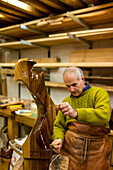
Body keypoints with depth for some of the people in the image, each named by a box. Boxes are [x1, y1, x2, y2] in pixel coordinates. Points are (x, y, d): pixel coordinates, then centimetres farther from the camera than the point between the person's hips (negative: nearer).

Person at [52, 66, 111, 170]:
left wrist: (76, 113, -38)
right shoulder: (66, 101, 10)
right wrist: (58, 139, -9)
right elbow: (58, 126, 13)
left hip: (95, 150, -2)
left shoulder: (99, 93, -4)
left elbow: (104, 116, -24)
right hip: (69, 148, 3)